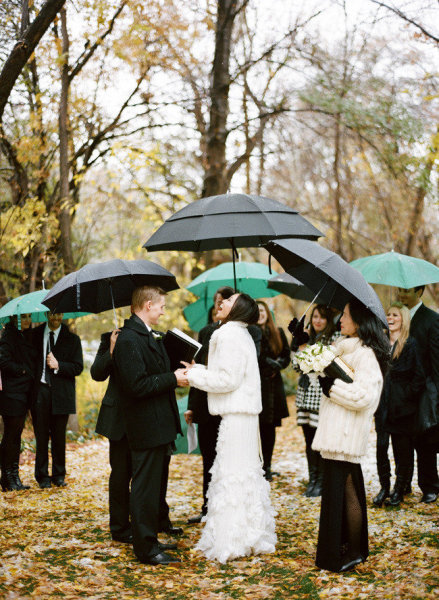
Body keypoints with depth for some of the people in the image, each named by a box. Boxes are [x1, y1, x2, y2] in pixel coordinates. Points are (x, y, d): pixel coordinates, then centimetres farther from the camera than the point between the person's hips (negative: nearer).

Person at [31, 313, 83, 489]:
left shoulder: (72, 339, 5)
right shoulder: (35, 335, 8)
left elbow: (78, 368, 0)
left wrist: (58, 365, -13)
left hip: (61, 394, 0)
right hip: (40, 392, 1)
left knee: (59, 437, 5)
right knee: (41, 436, 4)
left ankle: (59, 476, 17)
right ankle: (42, 476, 13)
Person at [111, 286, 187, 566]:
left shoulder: (151, 336, 15)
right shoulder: (128, 340, -18)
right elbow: (137, 385, -24)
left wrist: (179, 372, 7)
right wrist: (173, 379, -17)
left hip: (161, 424, 10)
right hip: (147, 428, -10)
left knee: (155, 486, 18)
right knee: (145, 487, -2)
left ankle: (150, 540, 29)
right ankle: (146, 548, 6)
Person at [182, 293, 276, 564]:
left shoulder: (231, 336, -14)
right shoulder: (240, 334, 16)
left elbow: (227, 379, -18)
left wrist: (195, 375, -8)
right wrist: (200, 370, 14)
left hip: (236, 417, -10)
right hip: (242, 412, 10)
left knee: (233, 475, -5)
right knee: (245, 473, 15)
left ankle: (233, 543, 2)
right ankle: (251, 535, 24)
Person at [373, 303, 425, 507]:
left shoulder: (410, 344, -6)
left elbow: (419, 376, -7)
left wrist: (408, 395, -9)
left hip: (402, 406, -4)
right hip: (383, 404, 4)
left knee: (402, 448, 4)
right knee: (381, 446, 2)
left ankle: (399, 490, 15)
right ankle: (384, 488, 13)